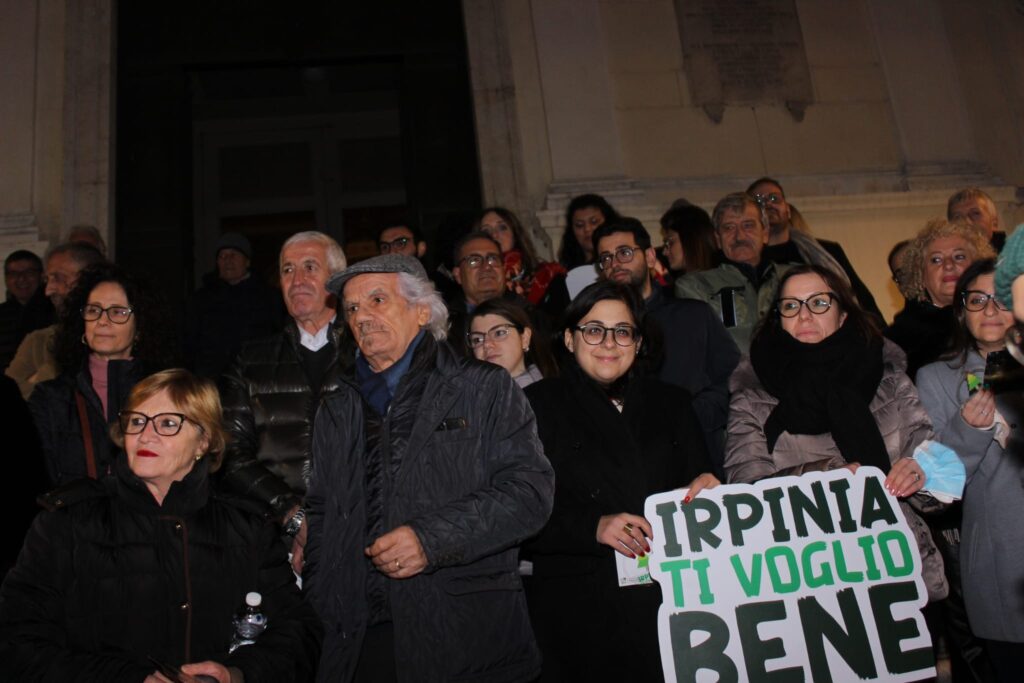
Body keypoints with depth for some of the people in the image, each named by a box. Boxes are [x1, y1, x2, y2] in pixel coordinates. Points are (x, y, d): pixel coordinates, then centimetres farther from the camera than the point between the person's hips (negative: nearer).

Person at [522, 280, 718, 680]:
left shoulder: (671, 403, 14)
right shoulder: (539, 405, 2)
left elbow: (700, 479, 17)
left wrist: (708, 487, -6)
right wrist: (593, 527, -18)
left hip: (669, 598, 3)